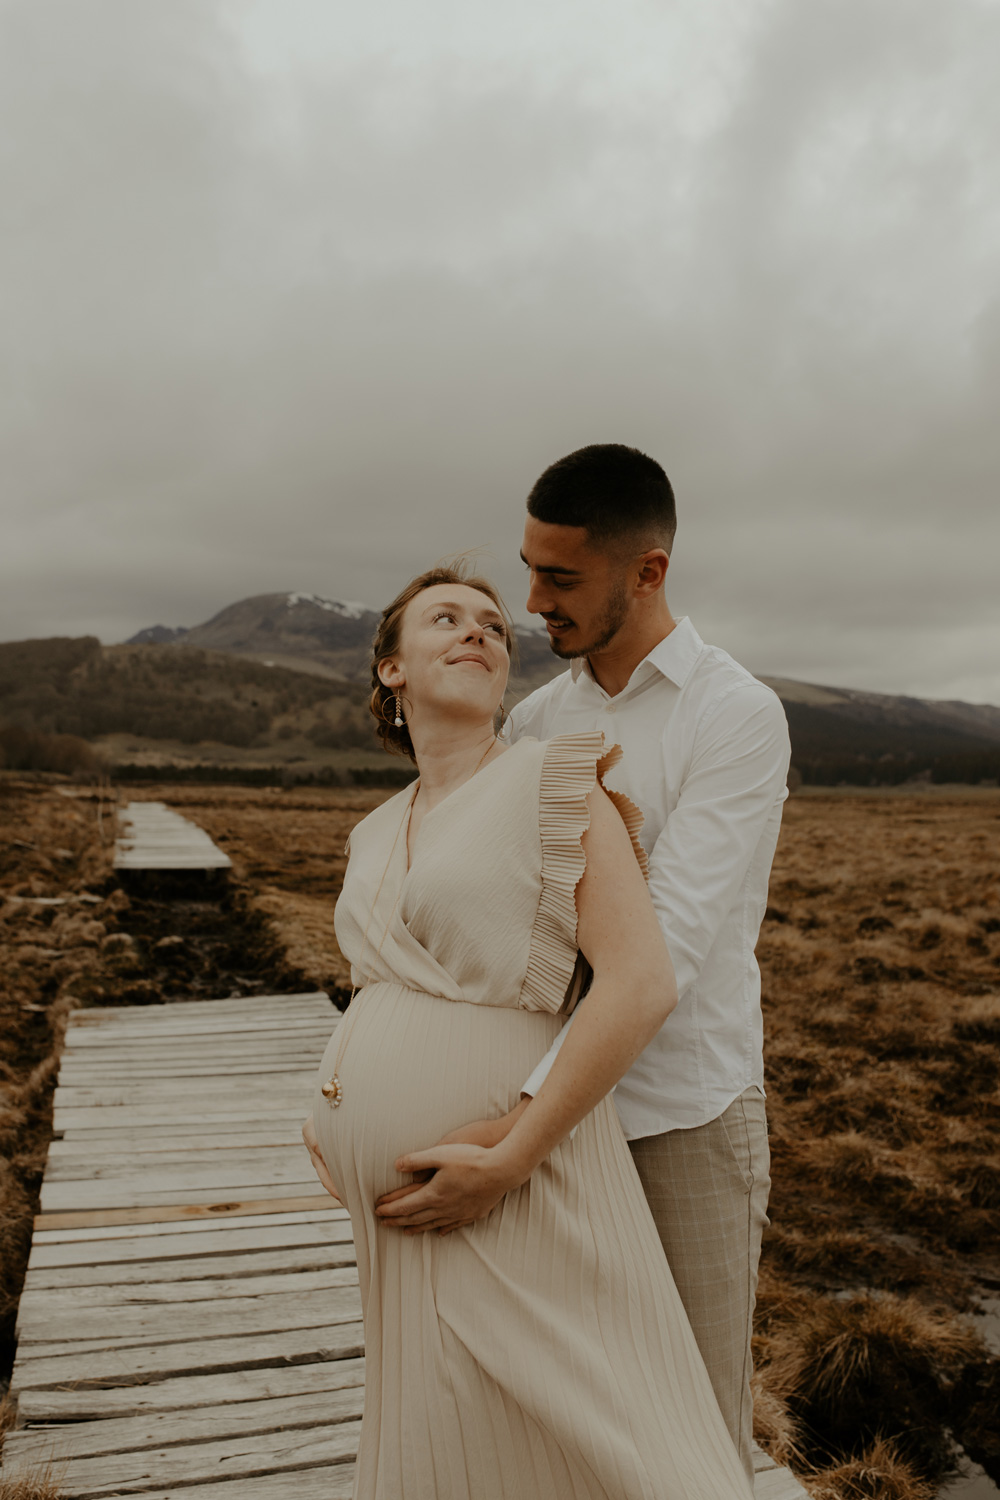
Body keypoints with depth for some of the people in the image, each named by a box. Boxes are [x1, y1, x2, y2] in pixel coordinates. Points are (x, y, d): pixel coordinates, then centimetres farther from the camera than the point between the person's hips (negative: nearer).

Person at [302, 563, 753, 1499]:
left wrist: (510, 1158, -19)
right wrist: (331, 1096, 4)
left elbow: (642, 985, -19)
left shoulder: (553, 782, -10)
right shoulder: (378, 834, 10)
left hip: (509, 1190, -6)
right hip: (403, 1193, 6)